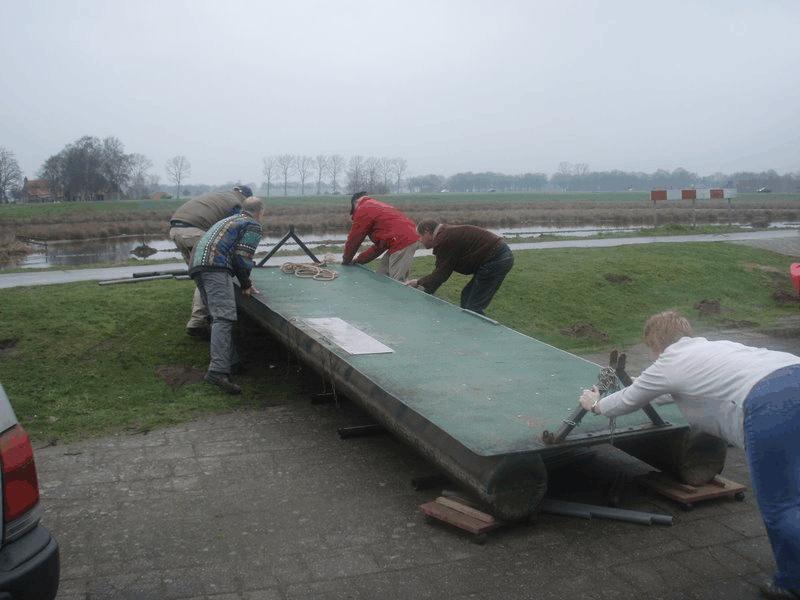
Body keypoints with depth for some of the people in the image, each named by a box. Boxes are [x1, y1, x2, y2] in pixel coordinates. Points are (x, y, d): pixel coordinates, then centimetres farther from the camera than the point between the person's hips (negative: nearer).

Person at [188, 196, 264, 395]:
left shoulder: (230, 220, 35)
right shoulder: (253, 226, 8)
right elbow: (242, 257, -4)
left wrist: (245, 282, 38)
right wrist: (246, 284, 9)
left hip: (195, 263, 9)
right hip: (215, 266, -9)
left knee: (218, 316, 14)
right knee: (224, 317, -19)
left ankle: (231, 361, 13)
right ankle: (218, 370, -32)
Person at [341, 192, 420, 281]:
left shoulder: (363, 210, -1)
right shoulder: (377, 207, 28)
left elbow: (353, 240, 4)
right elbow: (380, 244, 27)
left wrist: (346, 260, 19)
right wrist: (359, 259, 27)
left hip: (403, 242, -10)